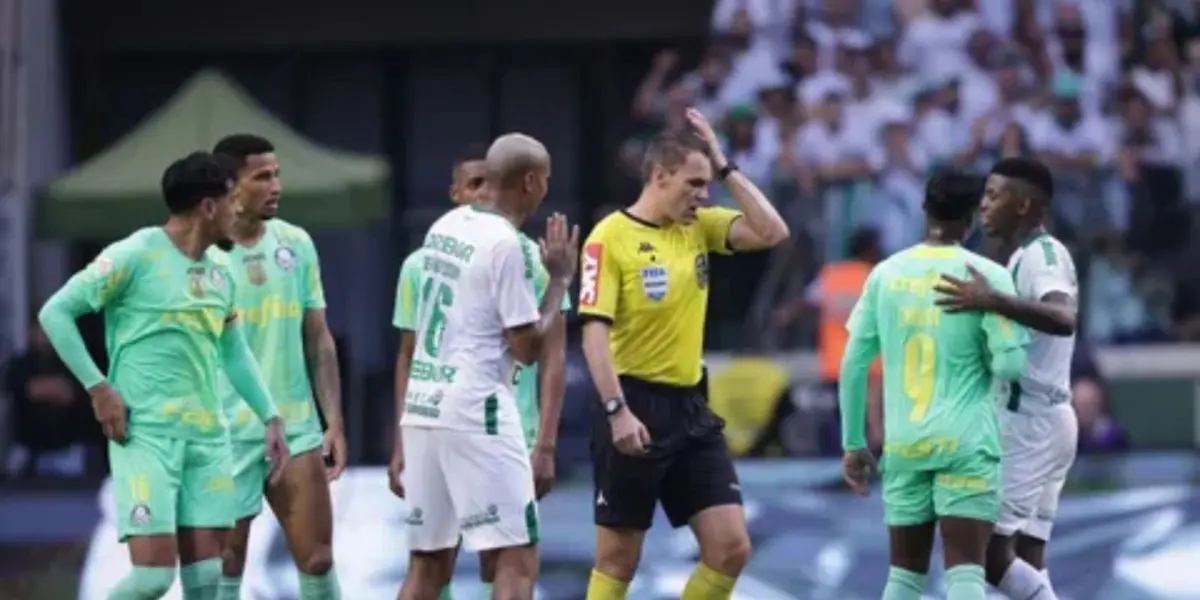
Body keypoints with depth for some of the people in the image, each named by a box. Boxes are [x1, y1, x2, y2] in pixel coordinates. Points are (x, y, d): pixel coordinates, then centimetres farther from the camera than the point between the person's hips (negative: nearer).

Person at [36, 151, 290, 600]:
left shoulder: (220, 273, 13)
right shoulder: (136, 256, -9)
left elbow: (235, 354, 26)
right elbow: (55, 312, -8)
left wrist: (270, 419, 18)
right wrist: (98, 387, -13)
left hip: (208, 437, 7)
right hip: (145, 434, -7)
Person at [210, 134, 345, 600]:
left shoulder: (296, 244, 7)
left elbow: (319, 341, 12)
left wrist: (334, 421, 6)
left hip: (296, 426, 4)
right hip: (228, 433, -4)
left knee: (317, 560, 3)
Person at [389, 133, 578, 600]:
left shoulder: (443, 228, 12)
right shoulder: (505, 245, -13)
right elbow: (529, 349, -10)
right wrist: (560, 280, 2)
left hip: (423, 405, 8)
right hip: (475, 411, -8)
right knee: (517, 561, -6)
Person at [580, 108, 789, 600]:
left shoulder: (699, 226, 9)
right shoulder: (611, 237, -10)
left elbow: (771, 232, 0)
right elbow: (595, 331, -15)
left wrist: (725, 167, -1)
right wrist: (617, 410, -24)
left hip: (690, 406, 6)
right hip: (636, 404, -6)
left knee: (731, 547, 0)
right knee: (618, 558, 1)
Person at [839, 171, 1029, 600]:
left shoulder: (886, 273, 6)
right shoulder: (985, 274, -5)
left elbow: (853, 364, 7)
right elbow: (1009, 364, -11)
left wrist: (853, 443, 15)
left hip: (903, 443, 4)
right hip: (966, 440, -4)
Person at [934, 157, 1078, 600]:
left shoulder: (1043, 254, -15)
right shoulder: (1029, 256, 18)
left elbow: (1062, 319, -35)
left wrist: (992, 301, -44)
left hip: (1027, 422, -10)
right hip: (1035, 419, 10)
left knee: (989, 551, -11)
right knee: (1023, 559, 8)